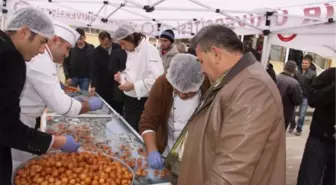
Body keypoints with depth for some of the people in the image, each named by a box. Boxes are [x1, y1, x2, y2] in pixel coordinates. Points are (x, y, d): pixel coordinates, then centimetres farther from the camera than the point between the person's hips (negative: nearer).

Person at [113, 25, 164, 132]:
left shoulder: (150, 50, -16)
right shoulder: (131, 51, 11)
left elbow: (156, 78, -26)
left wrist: (133, 86, -23)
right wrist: (122, 77, 2)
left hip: (142, 103, -8)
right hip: (129, 101, 8)